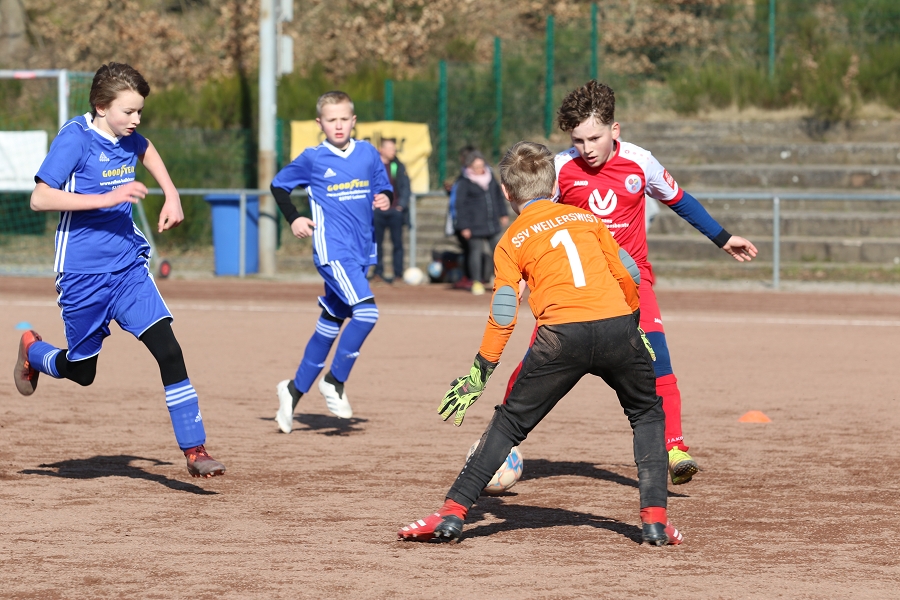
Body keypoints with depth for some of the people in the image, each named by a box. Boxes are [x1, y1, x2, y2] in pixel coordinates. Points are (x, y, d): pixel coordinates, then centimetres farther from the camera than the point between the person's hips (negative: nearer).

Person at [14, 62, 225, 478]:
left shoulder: (127, 138, 4)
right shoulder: (75, 139, -16)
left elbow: (146, 150, 30)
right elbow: (40, 198, -24)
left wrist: (171, 195, 18)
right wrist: (107, 198, -30)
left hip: (129, 266, 5)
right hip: (83, 273, -5)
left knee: (168, 350, -11)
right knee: (81, 372, 10)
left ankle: (194, 451, -10)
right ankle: (32, 350, 43)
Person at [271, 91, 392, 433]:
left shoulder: (368, 153, 8)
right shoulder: (312, 159, -1)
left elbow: (384, 187, 18)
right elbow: (278, 186, 10)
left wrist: (385, 199, -4)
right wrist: (294, 219, -3)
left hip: (361, 251, 5)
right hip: (332, 249, -5)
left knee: (330, 325, 11)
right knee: (366, 312, -22)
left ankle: (295, 390, 24)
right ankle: (334, 381, -9)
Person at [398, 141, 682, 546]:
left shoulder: (511, 242, 13)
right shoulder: (587, 218, 22)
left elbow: (503, 317, 6)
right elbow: (626, 278, 21)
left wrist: (478, 376, 12)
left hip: (562, 334, -2)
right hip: (617, 324, 2)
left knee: (510, 422, 11)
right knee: (648, 414, 23)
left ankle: (452, 513, 4)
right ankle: (655, 518, 10)